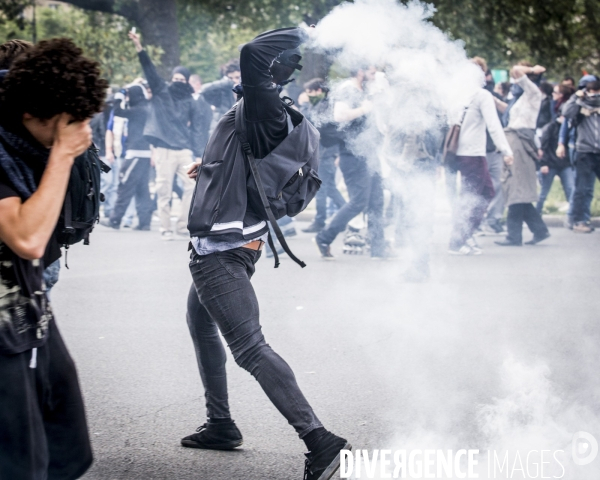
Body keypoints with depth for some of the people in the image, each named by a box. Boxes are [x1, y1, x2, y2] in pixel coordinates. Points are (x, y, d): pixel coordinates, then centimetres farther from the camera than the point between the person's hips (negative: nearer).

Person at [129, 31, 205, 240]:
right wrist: (139, 47, -14)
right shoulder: (161, 91, 7)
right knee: (164, 191, 0)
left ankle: (182, 225, 6)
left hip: (184, 151, 2)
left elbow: (196, 129, 8)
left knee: (192, 186, -6)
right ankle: (165, 228, 8)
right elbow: (149, 69, -3)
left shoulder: (190, 102, 10)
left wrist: (199, 154, -1)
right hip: (164, 151, -2)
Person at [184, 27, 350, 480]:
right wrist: (210, 167, 40)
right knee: (201, 325, 27)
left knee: (250, 348, -15)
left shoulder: (264, 111, -18)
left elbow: (251, 53, -34)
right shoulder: (268, 115, 9)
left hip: (221, 251, -11)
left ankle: (319, 440, -19)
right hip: (224, 245, 11)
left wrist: (296, 36, -18)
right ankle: (221, 425, 38)